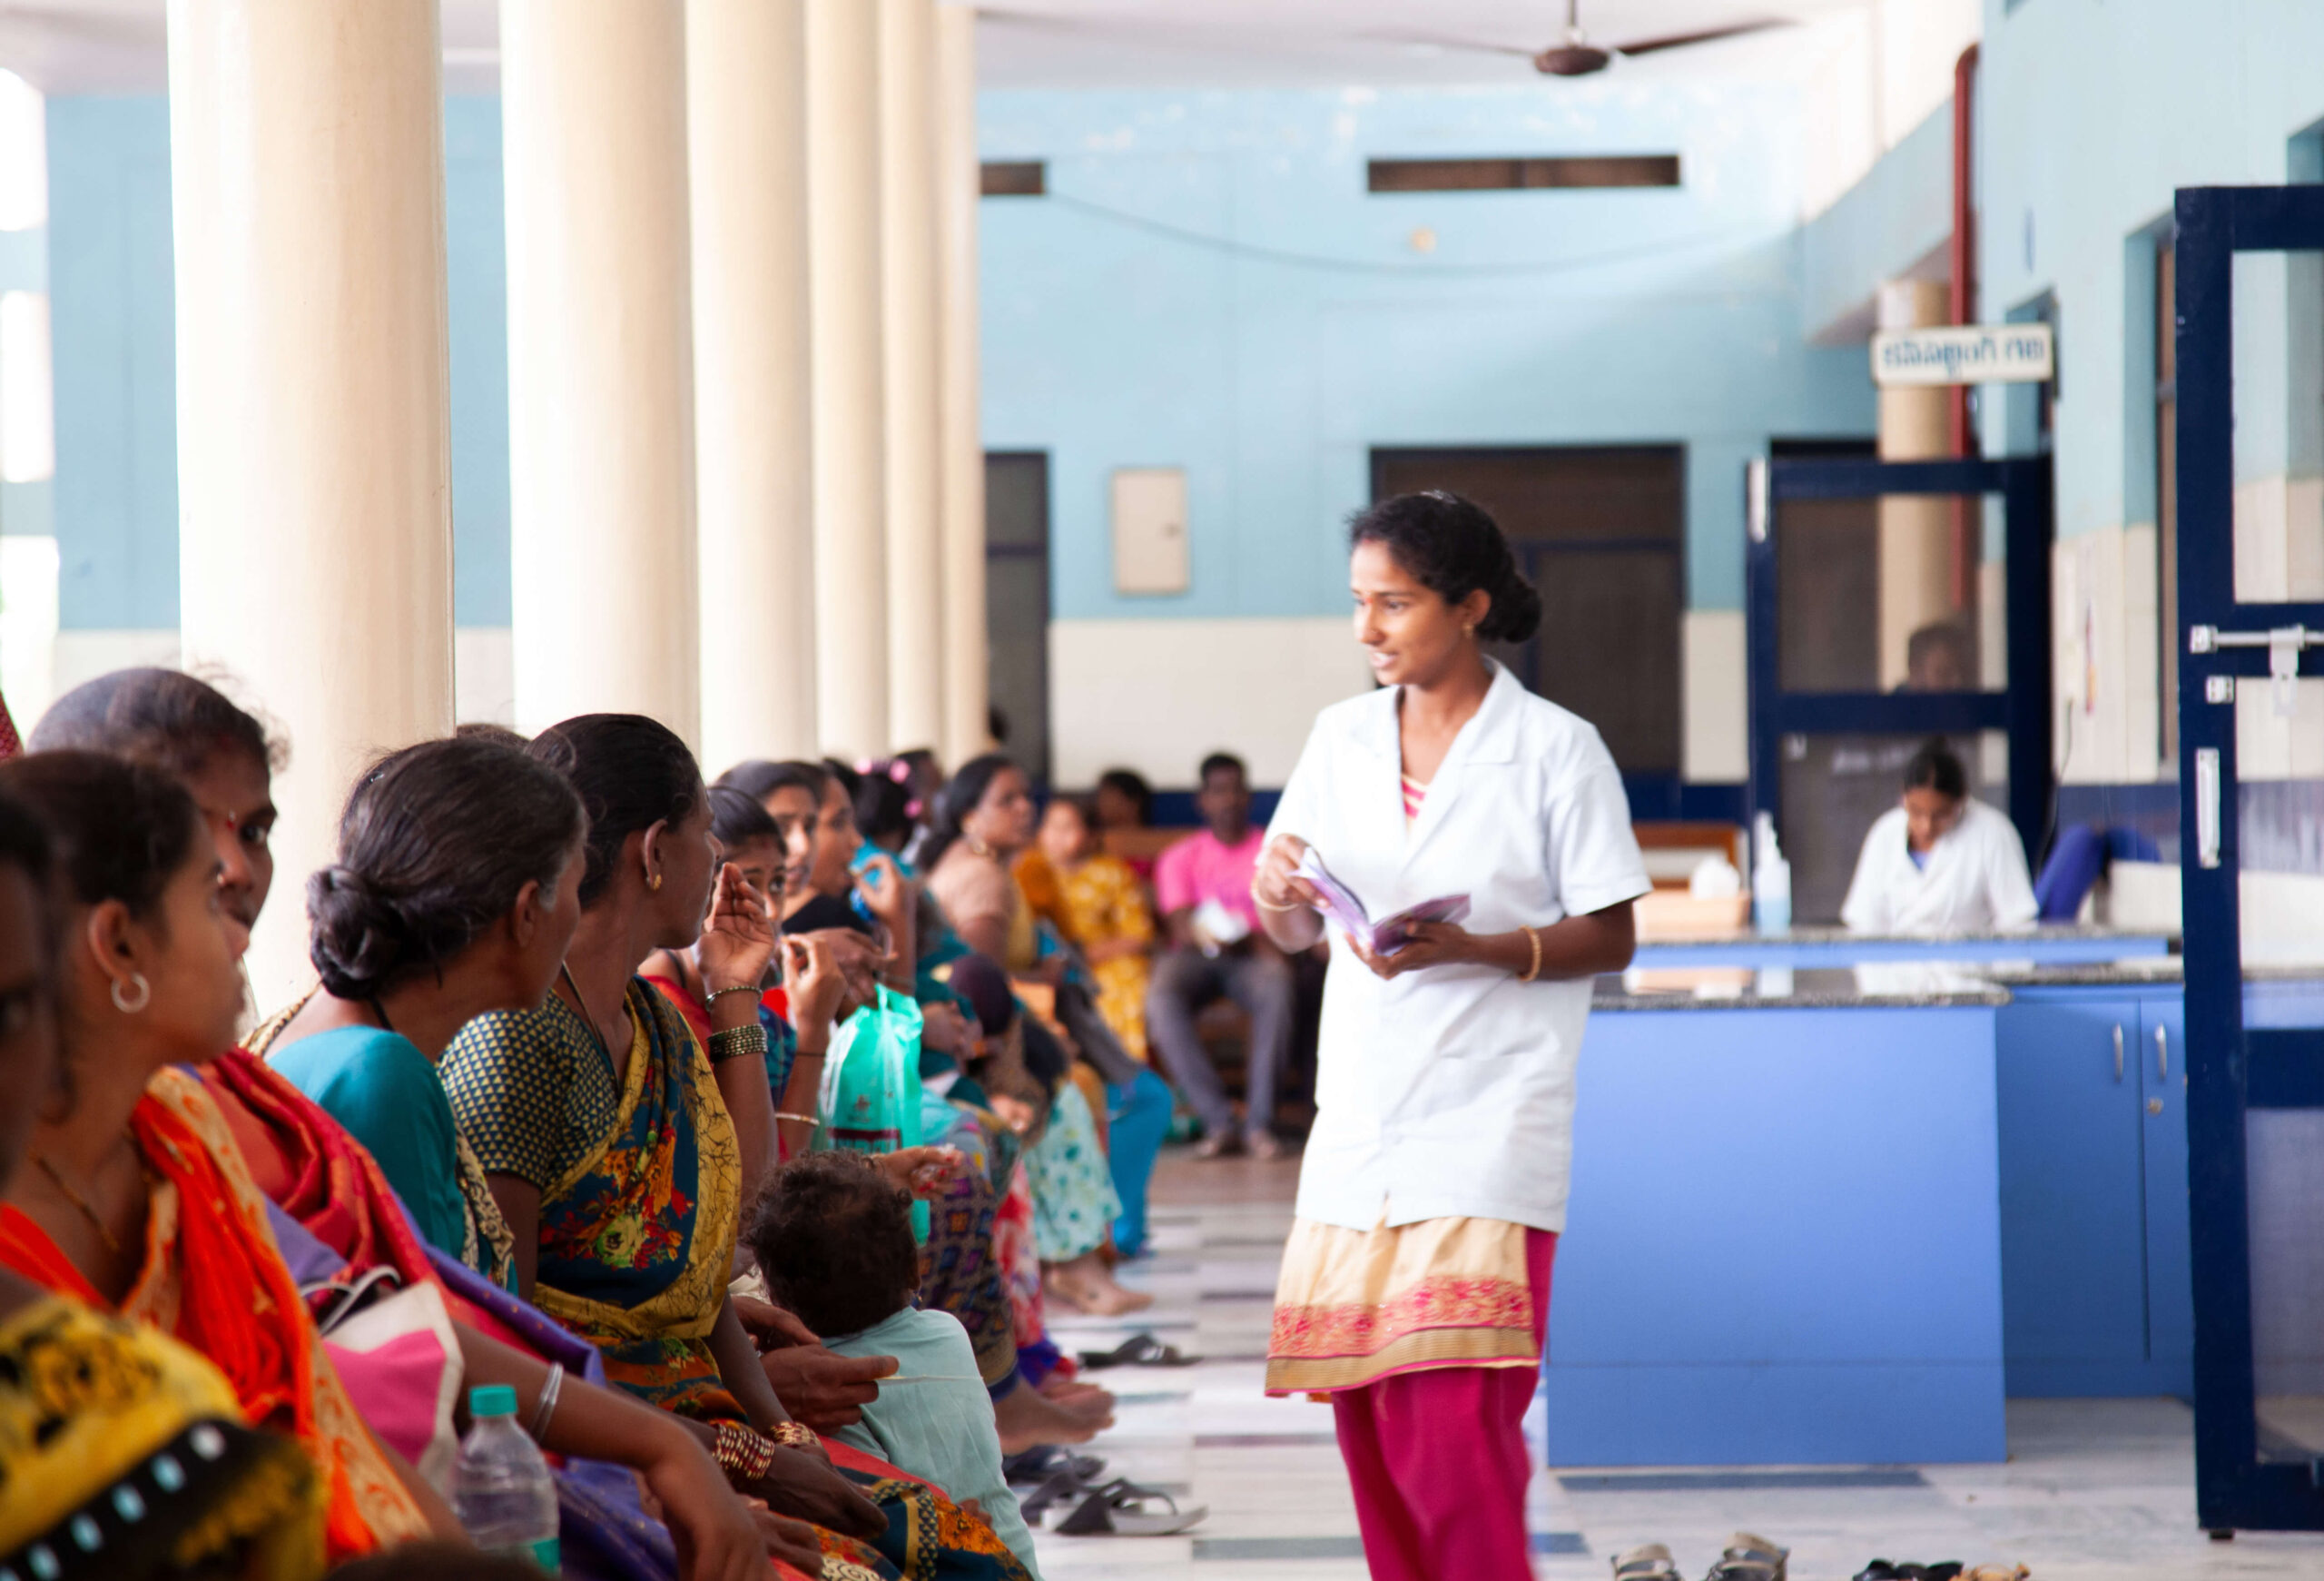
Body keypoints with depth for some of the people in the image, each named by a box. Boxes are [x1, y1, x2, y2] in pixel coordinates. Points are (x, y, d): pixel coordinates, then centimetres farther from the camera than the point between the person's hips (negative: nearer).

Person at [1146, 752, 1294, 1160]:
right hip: (1196, 958, 1)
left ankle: (1259, 1121, -34)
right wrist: (1204, 935, -24)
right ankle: (1219, 1121, -33)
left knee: (1277, 987, -37)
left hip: (1253, 956, -1)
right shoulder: (1181, 858, 13)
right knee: (1161, 1000, -34)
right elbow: (1180, 928, 0)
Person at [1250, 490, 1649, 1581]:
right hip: (1358, 1120, 5)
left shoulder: (1555, 749, -3)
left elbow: (1610, 940, -4)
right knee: (1364, 1422, 7)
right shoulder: (1341, 739, 12)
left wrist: (1466, 950, -18)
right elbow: (1298, 932, 16)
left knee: (1451, 1424, -15)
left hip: (1486, 1122, -5)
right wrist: (1278, 894, -8)